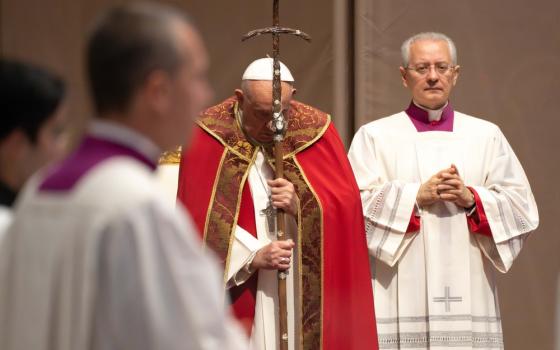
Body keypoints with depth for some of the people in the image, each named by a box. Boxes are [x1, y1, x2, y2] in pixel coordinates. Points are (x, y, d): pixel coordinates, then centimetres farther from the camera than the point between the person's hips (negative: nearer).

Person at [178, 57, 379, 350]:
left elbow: (347, 206, 2)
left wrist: (301, 207, -16)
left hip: (307, 292, 1)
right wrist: (252, 256, -15)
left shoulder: (316, 131, 3)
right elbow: (199, 220, -5)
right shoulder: (210, 136, -2)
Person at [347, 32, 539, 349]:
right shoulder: (374, 136, 8)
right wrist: (417, 195, -13)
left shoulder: (487, 136, 13)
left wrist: (471, 199, -10)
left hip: (468, 296, 2)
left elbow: (523, 209, 6)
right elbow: (355, 206, -4)